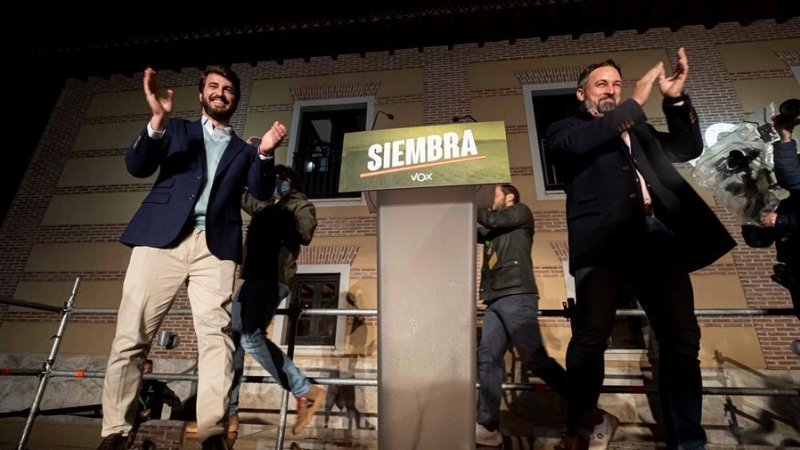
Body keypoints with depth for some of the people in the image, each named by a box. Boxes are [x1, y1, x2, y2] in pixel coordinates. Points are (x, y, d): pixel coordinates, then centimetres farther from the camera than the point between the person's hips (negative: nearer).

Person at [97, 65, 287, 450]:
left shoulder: (242, 151, 21)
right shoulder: (176, 130, 21)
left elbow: (262, 192, 6)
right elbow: (137, 167, 6)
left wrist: (265, 153, -12)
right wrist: (157, 120, -10)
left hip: (214, 246, 0)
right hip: (162, 236, 1)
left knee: (216, 334, -12)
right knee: (130, 336, -1)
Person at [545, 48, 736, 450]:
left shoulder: (639, 130, 32)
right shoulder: (566, 129, 17)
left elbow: (689, 149, 26)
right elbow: (575, 146, -6)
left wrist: (675, 98, 15)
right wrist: (635, 103, 0)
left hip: (658, 235, 5)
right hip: (603, 238, -5)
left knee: (682, 338, -1)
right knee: (591, 336, -13)